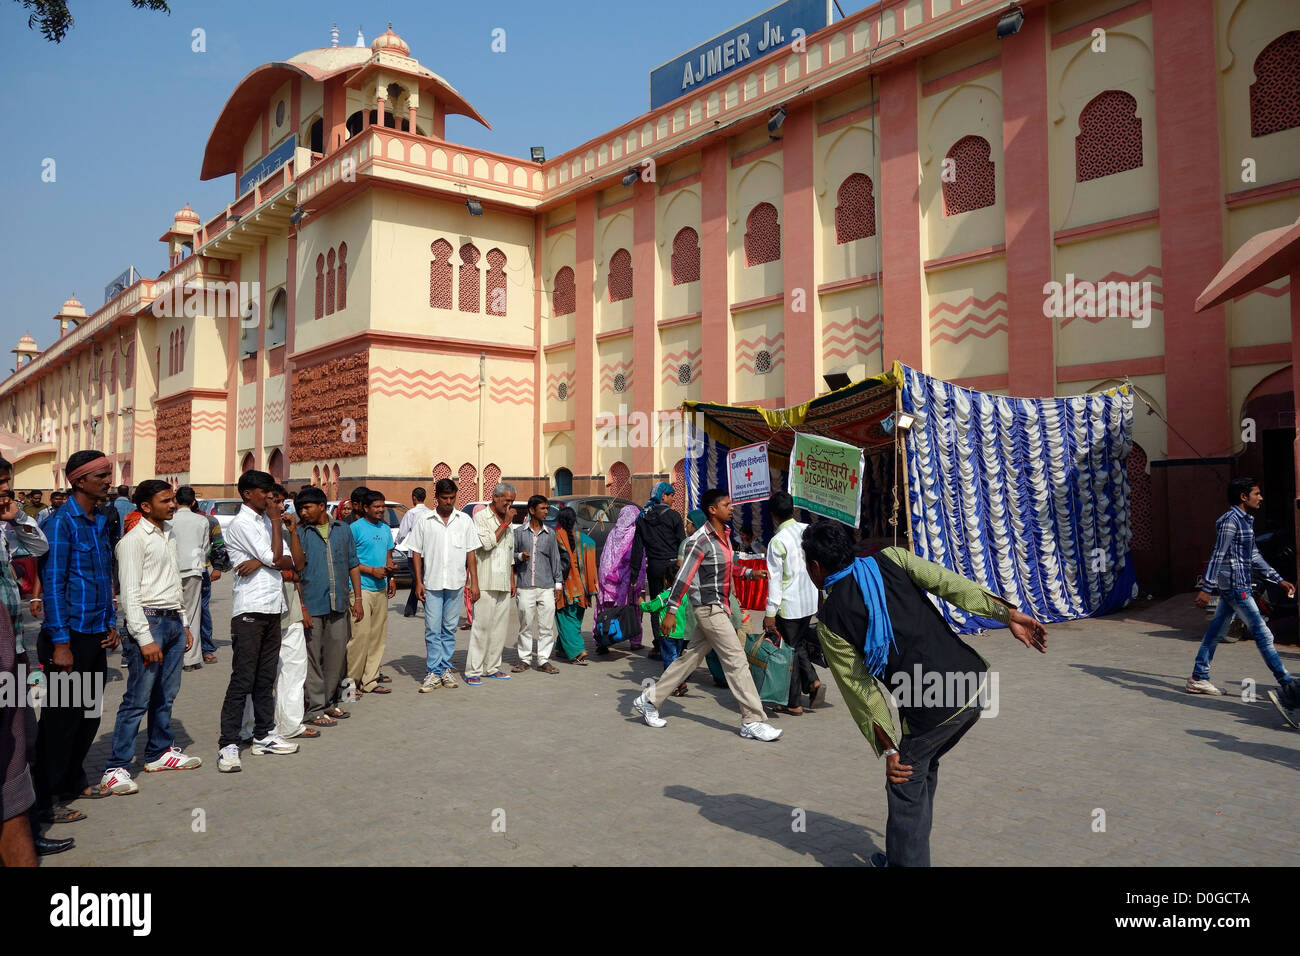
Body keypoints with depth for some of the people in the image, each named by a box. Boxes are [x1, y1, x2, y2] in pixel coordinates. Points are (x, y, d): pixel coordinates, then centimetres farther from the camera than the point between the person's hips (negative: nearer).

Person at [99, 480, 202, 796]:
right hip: (149, 621, -8)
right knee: (137, 700, -7)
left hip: (174, 622, 8)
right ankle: (115, 769, 0)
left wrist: (185, 624, 19)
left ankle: (160, 752, 27)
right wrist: (145, 638, -18)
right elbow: (130, 594, -14)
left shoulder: (170, 536, 15)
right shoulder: (134, 540, -10)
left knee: (166, 694, 14)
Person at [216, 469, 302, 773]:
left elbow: (295, 561, 8)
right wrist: (276, 522, -5)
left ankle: (263, 735, 21)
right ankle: (229, 745, -2)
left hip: (272, 609, 8)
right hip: (249, 610, -7)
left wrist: (260, 562, -9)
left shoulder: (266, 522, 17)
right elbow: (275, 559, -14)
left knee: (266, 678, 13)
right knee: (242, 679, -6)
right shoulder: (240, 524, -7)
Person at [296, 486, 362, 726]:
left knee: (337, 657, 11)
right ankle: (315, 709, 10)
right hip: (312, 607, -4)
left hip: (339, 606, 4)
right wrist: (301, 608, -12)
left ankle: (330, 702, 26)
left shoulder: (343, 529, 8)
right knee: (313, 659, 1)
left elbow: (353, 565, 13)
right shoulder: (299, 533, -2)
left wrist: (357, 599, 8)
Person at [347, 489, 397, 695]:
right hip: (361, 588, -7)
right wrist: (373, 571, -13)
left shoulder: (386, 529, 15)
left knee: (378, 635, 8)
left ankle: (370, 679, 15)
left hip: (381, 589, 7)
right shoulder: (355, 528, -5)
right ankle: (351, 680, 0)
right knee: (360, 635, -10)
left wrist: (391, 577, 7)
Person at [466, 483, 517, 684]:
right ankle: (473, 671, -3)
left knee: (500, 626, 7)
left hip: (504, 584, 7)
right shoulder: (481, 517, -3)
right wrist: (505, 524, -11)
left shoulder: (508, 521, 18)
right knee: (481, 626, -7)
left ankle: (492, 667, 14)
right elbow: (487, 543, -18)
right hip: (486, 583, -7)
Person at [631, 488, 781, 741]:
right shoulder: (700, 541, -17)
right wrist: (671, 612, -17)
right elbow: (683, 578, -17)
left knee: (691, 657, 14)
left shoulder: (725, 535, 11)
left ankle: (648, 699, 24)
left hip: (720, 607, 9)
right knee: (737, 660, -7)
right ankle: (752, 722, 0)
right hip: (709, 608, -9)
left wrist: (750, 573, 10)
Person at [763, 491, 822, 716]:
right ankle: (812, 681, 6)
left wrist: (770, 613, -12)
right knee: (799, 644, 23)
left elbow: (775, 579, -16)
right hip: (810, 601, 6)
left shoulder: (777, 541, -17)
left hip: (789, 605, -6)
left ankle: (794, 703, 12)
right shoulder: (808, 530, 1)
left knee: (789, 650, 5)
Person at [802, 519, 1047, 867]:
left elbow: (861, 690, -3)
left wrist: (889, 749, 1)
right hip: (972, 682, 6)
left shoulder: (830, 621, -3)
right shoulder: (890, 560, 7)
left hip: (928, 712, -6)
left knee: (905, 786, 15)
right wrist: (1009, 614, -7)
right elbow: (949, 582, -5)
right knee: (922, 769, 25)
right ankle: (905, 855, 38)